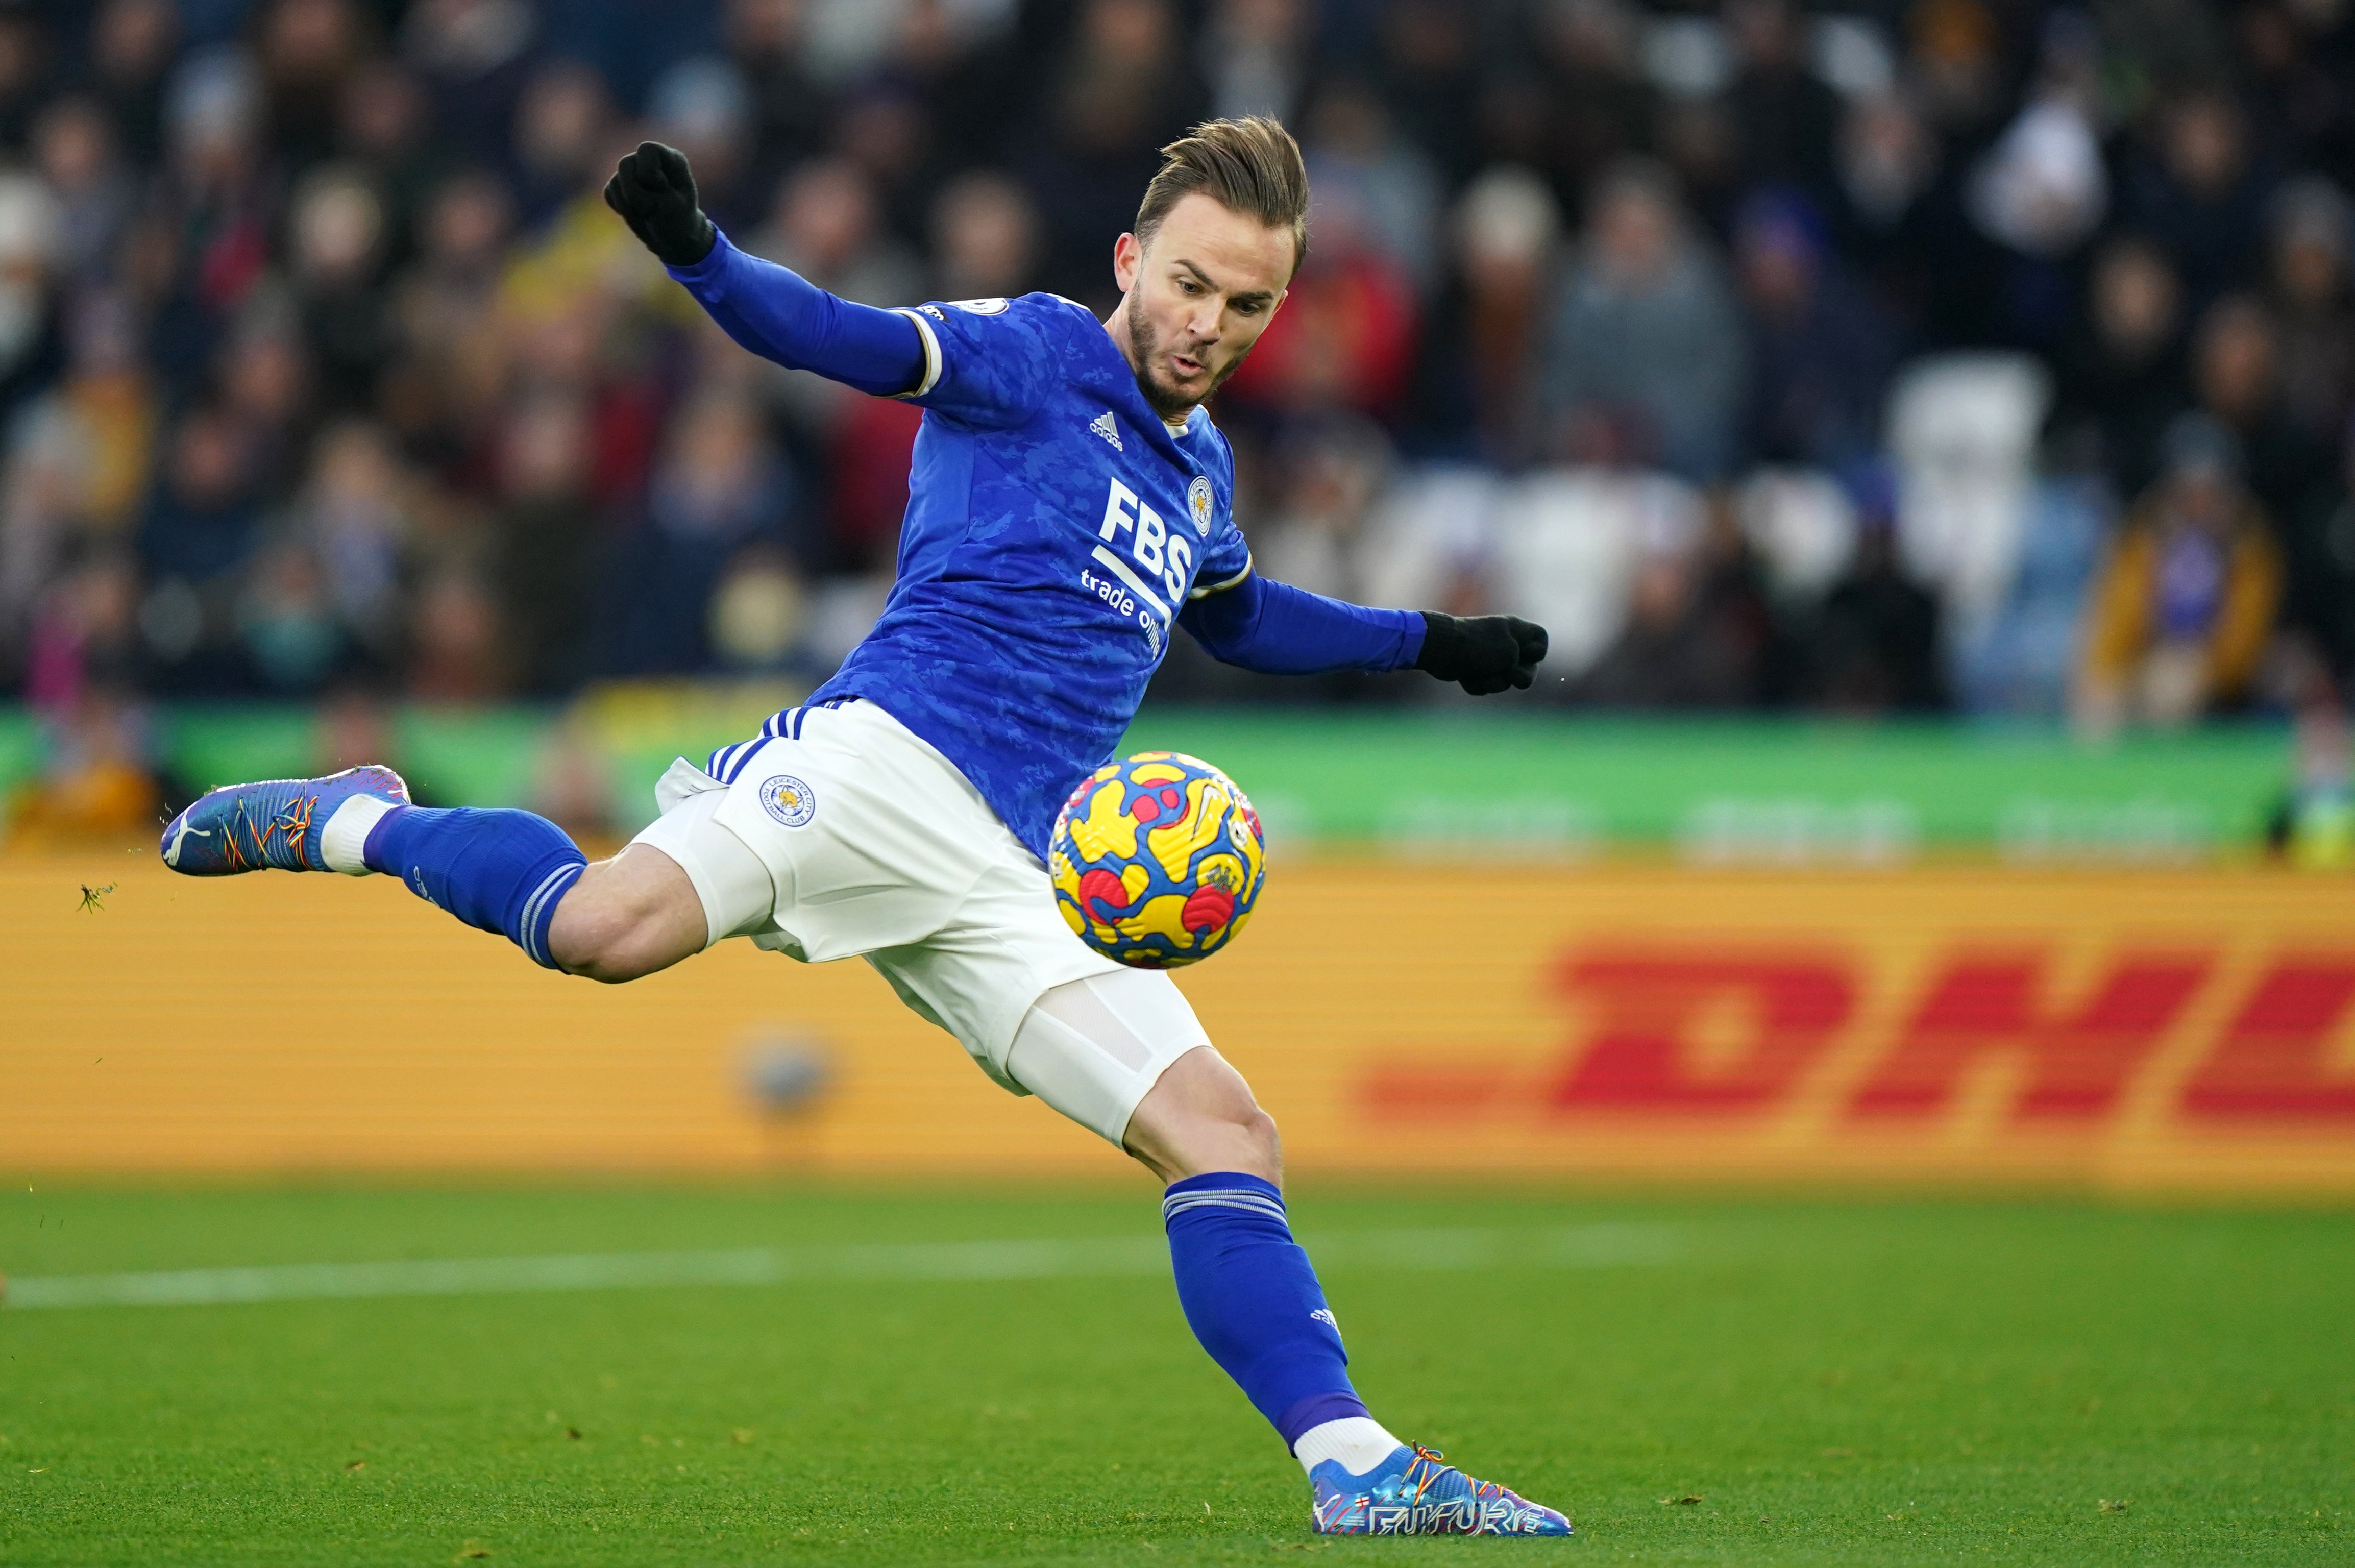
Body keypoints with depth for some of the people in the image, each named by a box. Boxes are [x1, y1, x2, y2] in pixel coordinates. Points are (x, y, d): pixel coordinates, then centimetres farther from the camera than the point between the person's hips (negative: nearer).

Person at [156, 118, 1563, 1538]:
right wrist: (695, 253, -32)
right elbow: (855, 341, -13)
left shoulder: (1200, 466, 27)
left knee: (1226, 1134, -5)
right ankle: (354, 826, -4)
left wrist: (1429, 643, 51)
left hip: (1008, 884, 7)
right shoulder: (1035, 353, 4)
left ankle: (1359, 1474, -4)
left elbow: (1239, 620, 49)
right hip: (888, 762, -7)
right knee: (607, 929, -32)